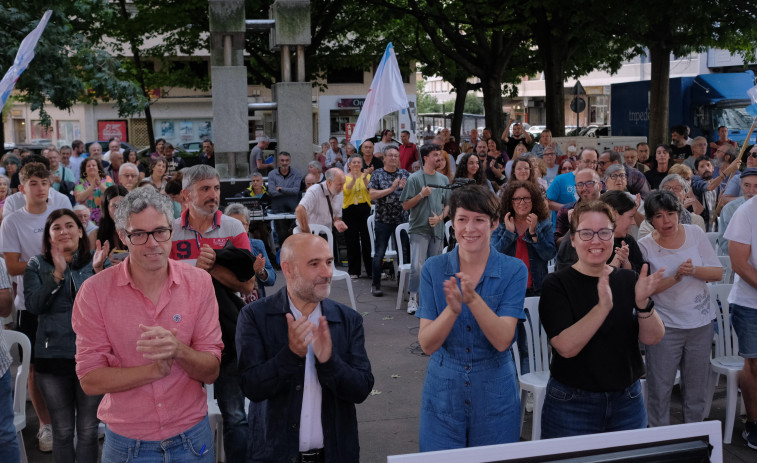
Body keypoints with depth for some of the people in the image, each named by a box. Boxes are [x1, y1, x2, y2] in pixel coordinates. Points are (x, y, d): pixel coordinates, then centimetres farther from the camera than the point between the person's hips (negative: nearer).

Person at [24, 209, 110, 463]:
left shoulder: (97, 262, 3)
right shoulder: (37, 265, 5)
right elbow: (33, 305, -8)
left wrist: (98, 271, -22)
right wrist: (58, 273, -19)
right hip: (53, 356, 1)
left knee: (88, 431, 6)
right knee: (62, 432, 10)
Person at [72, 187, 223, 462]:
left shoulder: (199, 282, -6)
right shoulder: (95, 291, -10)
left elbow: (211, 372, -7)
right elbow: (90, 380, -11)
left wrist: (179, 350, -27)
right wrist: (155, 369, -24)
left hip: (191, 438, 1)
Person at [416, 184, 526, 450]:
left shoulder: (514, 271, -8)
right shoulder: (433, 269, -5)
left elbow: (503, 341, -18)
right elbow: (427, 345, -12)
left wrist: (473, 299, -32)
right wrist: (452, 309, -30)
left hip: (495, 397, 0)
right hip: (442, 393, 1)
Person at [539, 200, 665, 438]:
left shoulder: (628, 280, 4)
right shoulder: (557, 284, -9)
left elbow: (653, 338, -5)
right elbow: (566, 347, -21)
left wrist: (643, 303, -23)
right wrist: (603, 307, -33)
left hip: (627, 401, 4)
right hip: (572, 405, -4)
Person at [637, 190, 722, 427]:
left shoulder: (695, 234, 0)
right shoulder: (645, 246, -7)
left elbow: (718, 273, 0)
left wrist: (693, 270, -19)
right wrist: (675, 278, -24)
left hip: (700, 323, 3)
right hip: (664, 325, -3)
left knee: (697, 387, 14)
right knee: (659, 388, 3)